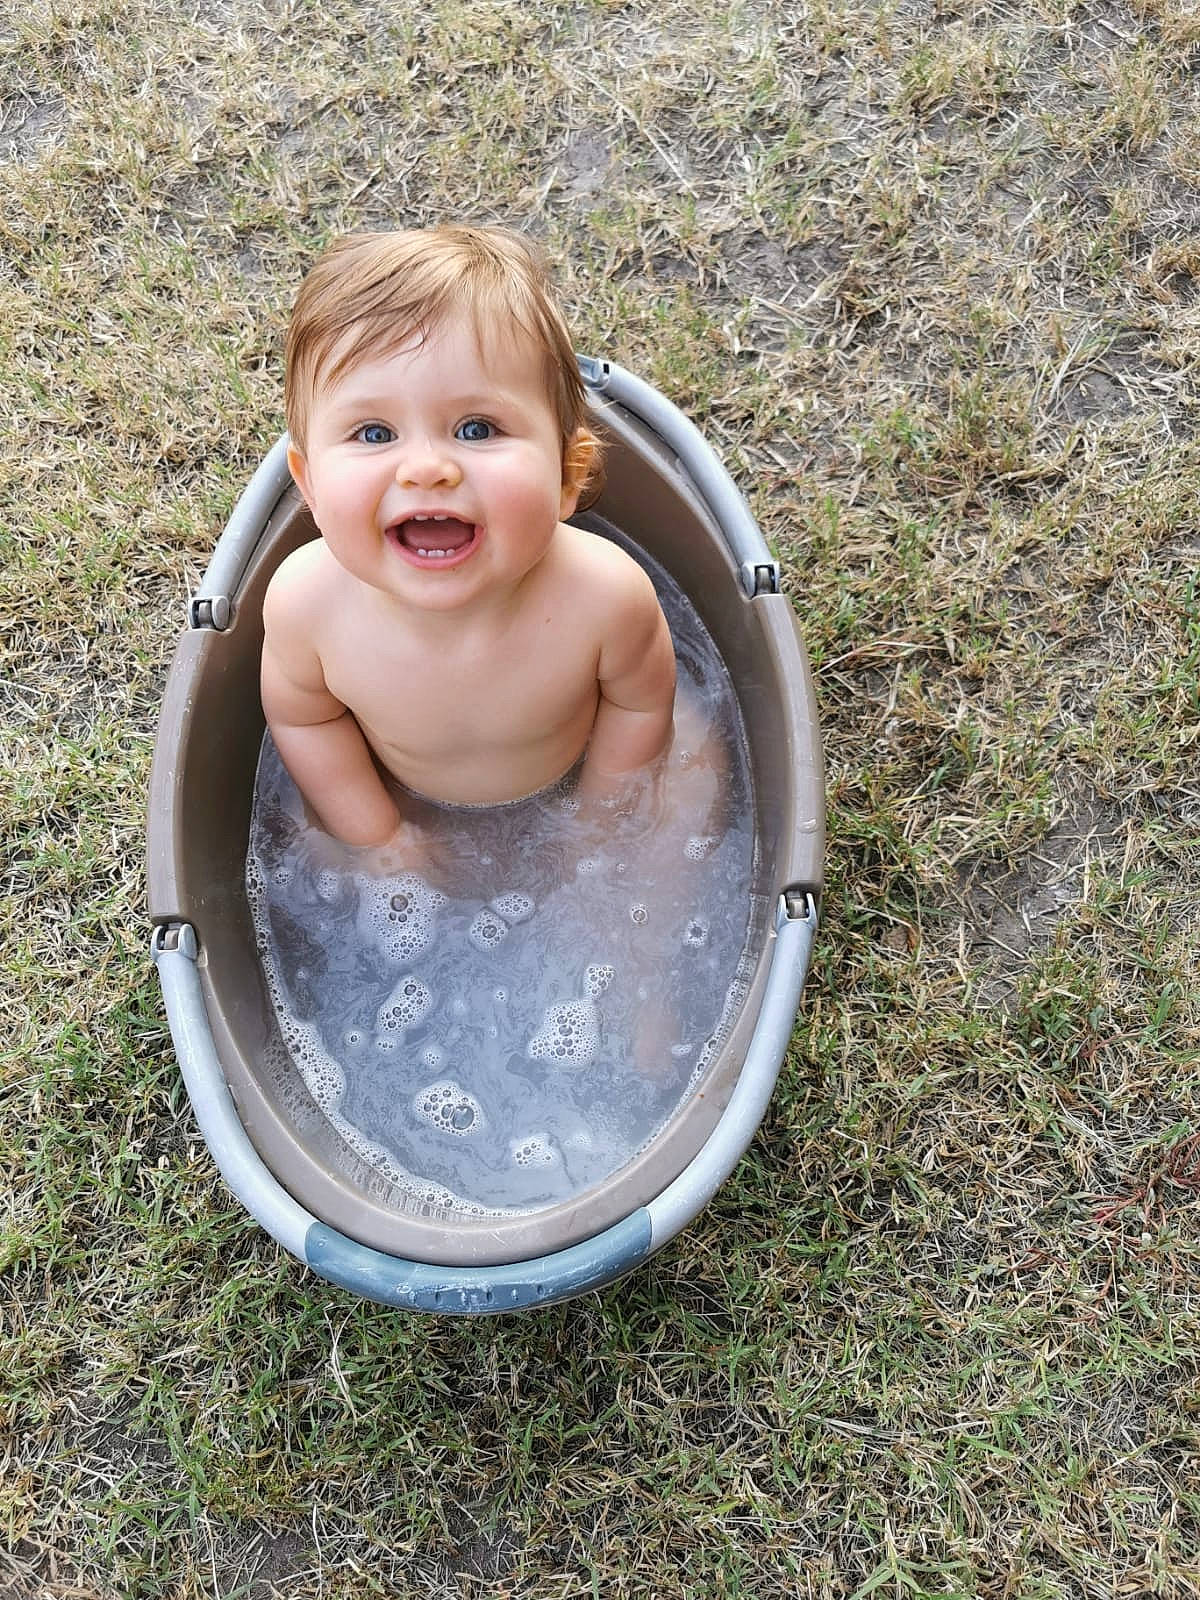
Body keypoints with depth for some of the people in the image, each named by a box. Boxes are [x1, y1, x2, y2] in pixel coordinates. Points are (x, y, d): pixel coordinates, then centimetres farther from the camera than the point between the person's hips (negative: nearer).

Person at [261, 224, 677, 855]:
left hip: (565, 792, 0)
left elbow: (640, 703, -15)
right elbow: (301, 718, -11)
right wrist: (381, 837, -9)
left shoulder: (606, 597, -39)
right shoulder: (306, 602, -35)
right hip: (403, 801, 1)